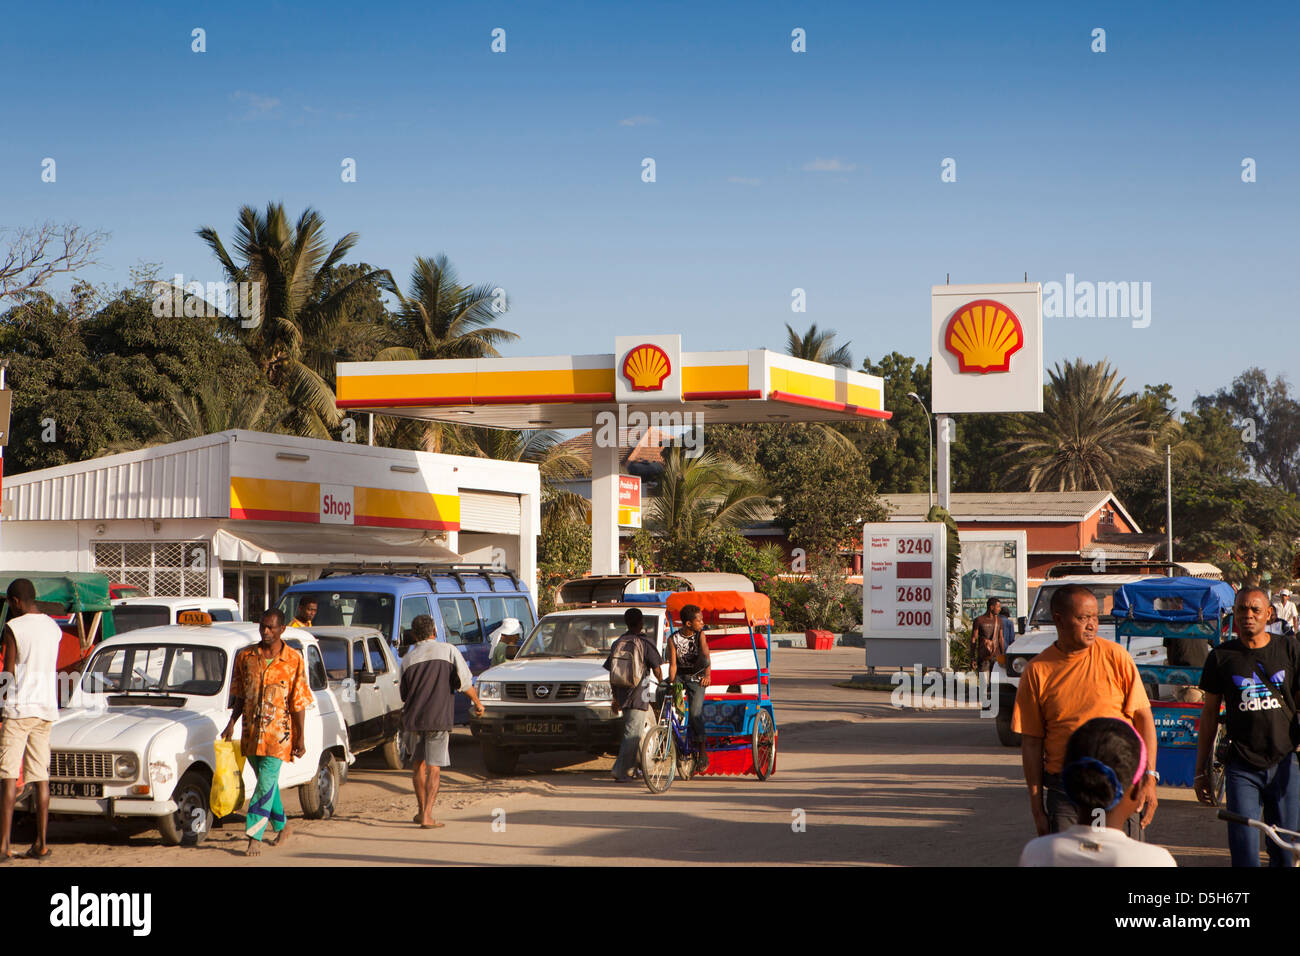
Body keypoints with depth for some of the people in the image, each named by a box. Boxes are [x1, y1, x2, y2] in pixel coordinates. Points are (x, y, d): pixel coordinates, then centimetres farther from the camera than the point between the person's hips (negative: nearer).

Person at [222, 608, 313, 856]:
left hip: (278, 732, -4)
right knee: (267, 783, 13)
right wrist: (232, 723, 3)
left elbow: (299, 702, -3)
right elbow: (239, 695, 14)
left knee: (266, 783, -11)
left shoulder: (293, 660, -5)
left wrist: (300, 738, -5)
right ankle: (282, 826, 31)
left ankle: (255, 836, -11)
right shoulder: (245, 657, 6)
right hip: (251, 731, 4)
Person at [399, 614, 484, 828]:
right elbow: (464, 682, -4)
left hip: (413, 718, 2)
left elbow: (404, 693, 14)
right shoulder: (448, 650, 0)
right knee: (434, 768, 1)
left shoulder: (408, 658, 6)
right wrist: (477, 703, 12)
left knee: (418, 764, 18)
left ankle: (421, 809, 26)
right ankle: (427, 816, -7)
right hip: (439, 718, -2)